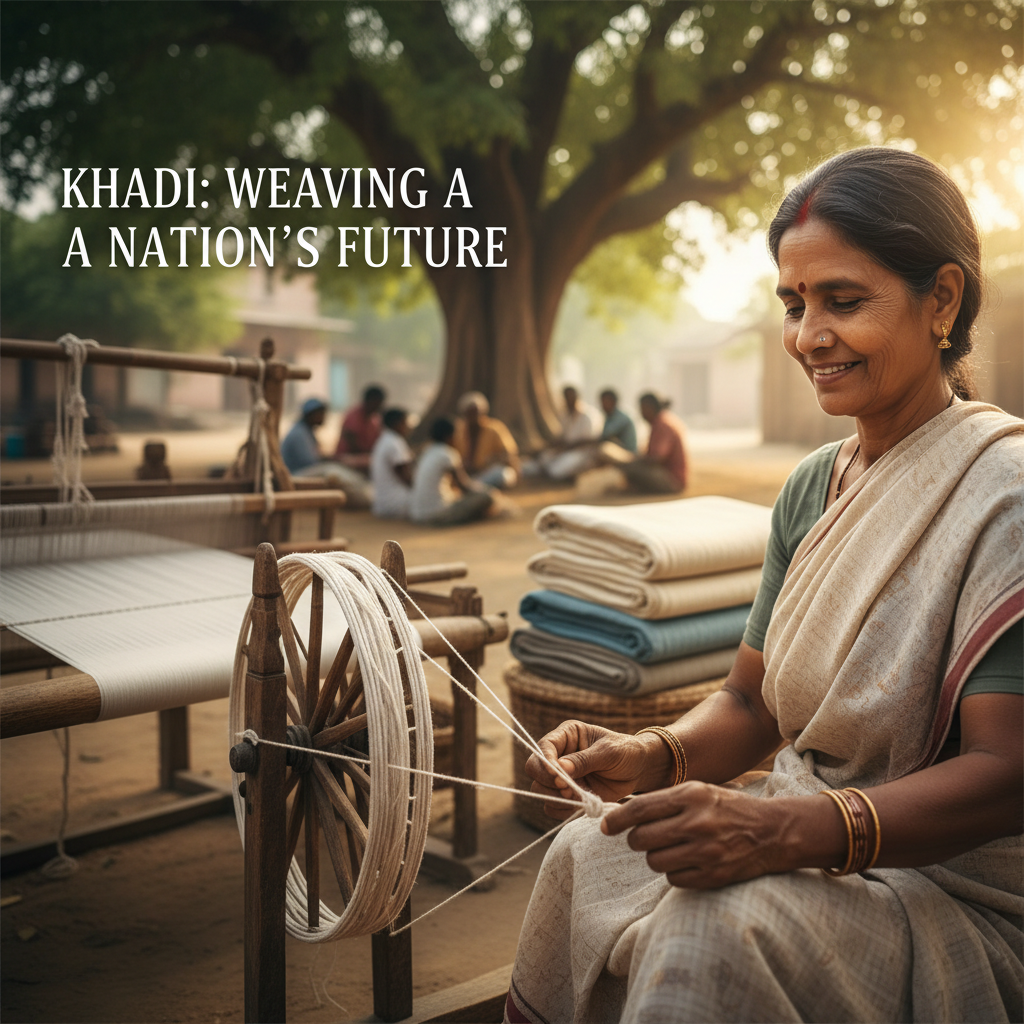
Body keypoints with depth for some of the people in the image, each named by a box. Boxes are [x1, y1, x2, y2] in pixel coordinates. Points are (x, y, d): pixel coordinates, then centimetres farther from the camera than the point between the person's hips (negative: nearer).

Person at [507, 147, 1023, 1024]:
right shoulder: (812, 487, 6)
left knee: (718, 930, -29)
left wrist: (785, 830, -35)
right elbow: (751, 700, 7)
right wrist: (653, 757, -14)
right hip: (804, 846, 7)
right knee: (583, 857, -9)